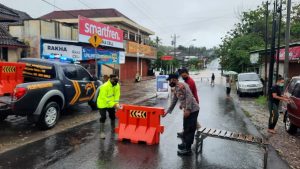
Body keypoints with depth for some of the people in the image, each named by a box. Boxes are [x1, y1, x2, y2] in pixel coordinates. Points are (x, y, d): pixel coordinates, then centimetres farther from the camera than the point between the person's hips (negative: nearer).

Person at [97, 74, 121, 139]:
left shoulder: (117, 85, -9)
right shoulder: (104, 86, -29)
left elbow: (117, 95, -6)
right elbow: (105, 98, -29)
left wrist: (116, 103, -21)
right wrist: (113, 104, -31)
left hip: (111, 104, 7)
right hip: (102, 104, -6)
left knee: (113, 116, 17)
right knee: (103, 117, -8)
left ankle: (113, 129, 38)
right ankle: (102, 132, 2)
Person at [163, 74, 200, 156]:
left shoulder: (182, 85, -13)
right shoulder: (176, 90, 16)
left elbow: (189, 96, -22)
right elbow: (173, 102, 25)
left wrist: (188, 109, -25)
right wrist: (167, 112, 29)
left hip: (192, 110, -9)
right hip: (187, 110, 9)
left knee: (189, 129, -2)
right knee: (186, 128, 20)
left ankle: (187, 149, 7)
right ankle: (185, 143, 36)